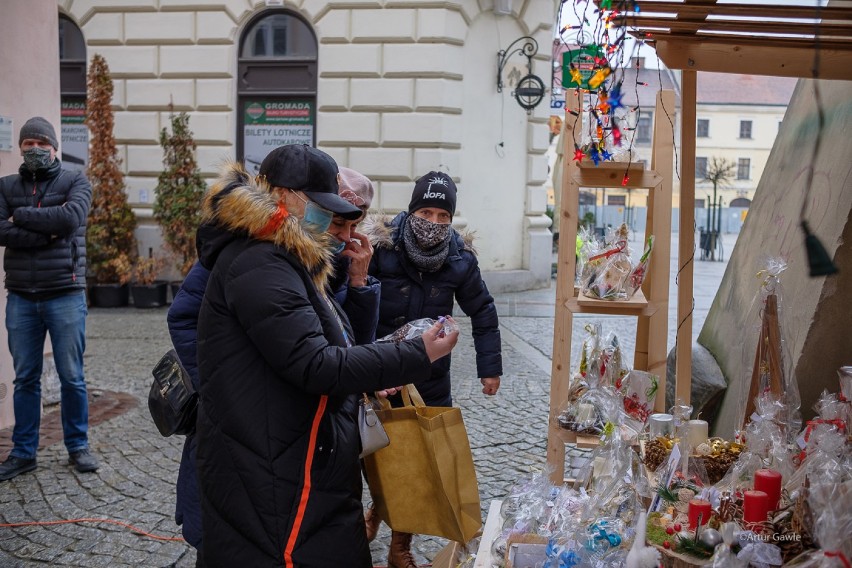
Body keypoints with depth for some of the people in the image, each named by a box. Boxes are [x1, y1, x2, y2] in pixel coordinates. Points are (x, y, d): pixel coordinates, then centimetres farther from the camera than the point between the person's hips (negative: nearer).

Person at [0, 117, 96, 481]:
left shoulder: (74, 182, 2)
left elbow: (71, 217, -18)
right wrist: (48, 233, -16)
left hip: (65, 295, -2)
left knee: (71, 376, 5)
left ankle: (78, 446, 19)